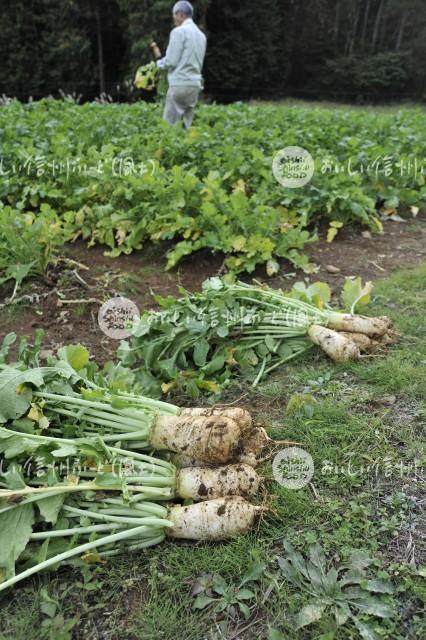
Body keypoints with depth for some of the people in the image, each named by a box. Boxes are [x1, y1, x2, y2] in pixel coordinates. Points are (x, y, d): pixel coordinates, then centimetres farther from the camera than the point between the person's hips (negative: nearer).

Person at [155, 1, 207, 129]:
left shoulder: (179, 31, -7)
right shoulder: (201, 35, 16)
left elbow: (171, 61, -12)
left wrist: (159, 63, 9)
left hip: (180, 84, -8)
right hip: (196, 83, 8)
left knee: (170, 126, -6)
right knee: (187, 126, 8)